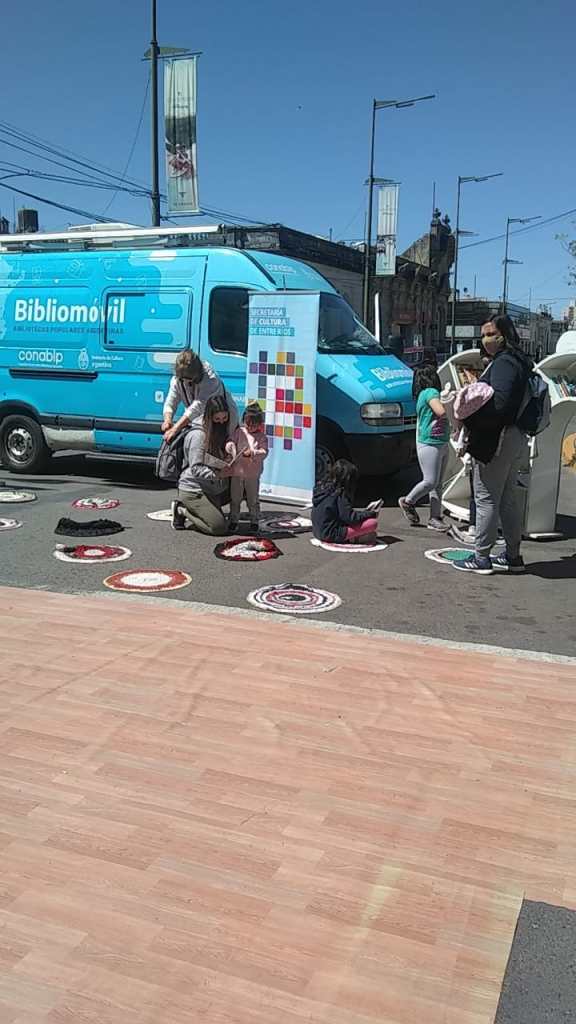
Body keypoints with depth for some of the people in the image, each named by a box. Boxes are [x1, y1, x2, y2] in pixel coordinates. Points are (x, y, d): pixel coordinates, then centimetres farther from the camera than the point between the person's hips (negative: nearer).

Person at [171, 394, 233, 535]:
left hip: (211, 490, 9)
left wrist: (227, 462, -9)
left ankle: (186, 507, 15)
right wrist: (216, 474, -33)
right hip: (193, 490, -9)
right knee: (220, 528, -17)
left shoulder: (221, 433, 9)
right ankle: (182, 511, 0)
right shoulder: (198, 435, -15)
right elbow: (195, 469, -18)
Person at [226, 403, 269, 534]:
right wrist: (230, 446, -24)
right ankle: (233, 520, 22)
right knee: (235, 499, 10)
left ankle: (254, 521, 21)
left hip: (253, 475, -2)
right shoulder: (239, 432, 4)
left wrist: (252, 453, -29)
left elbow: (264, 452, -12)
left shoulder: (262, 437, -3)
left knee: (253, 500, 8)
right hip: (237, 472, 2)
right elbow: (231, 442, 0)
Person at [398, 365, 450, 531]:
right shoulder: (430, 392, -13)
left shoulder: (424, 394, 17)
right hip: (429, 444, -10)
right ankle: (407, 502, 14)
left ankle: (435, 518, 12)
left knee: (437, 483, 9)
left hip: (441, 444, 10)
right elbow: (441, 412, -27)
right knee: (430, 481, -8)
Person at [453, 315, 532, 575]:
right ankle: (513, 556, 23)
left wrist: (467, 415, -17)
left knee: (486, 498, -4)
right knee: (509, 498, 15)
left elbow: (499, 405, -25)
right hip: (515, 438, 10)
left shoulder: (503, 363, -14)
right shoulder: (518, 362, 17)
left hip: (497, 440, -10)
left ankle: (481, 557, 2)